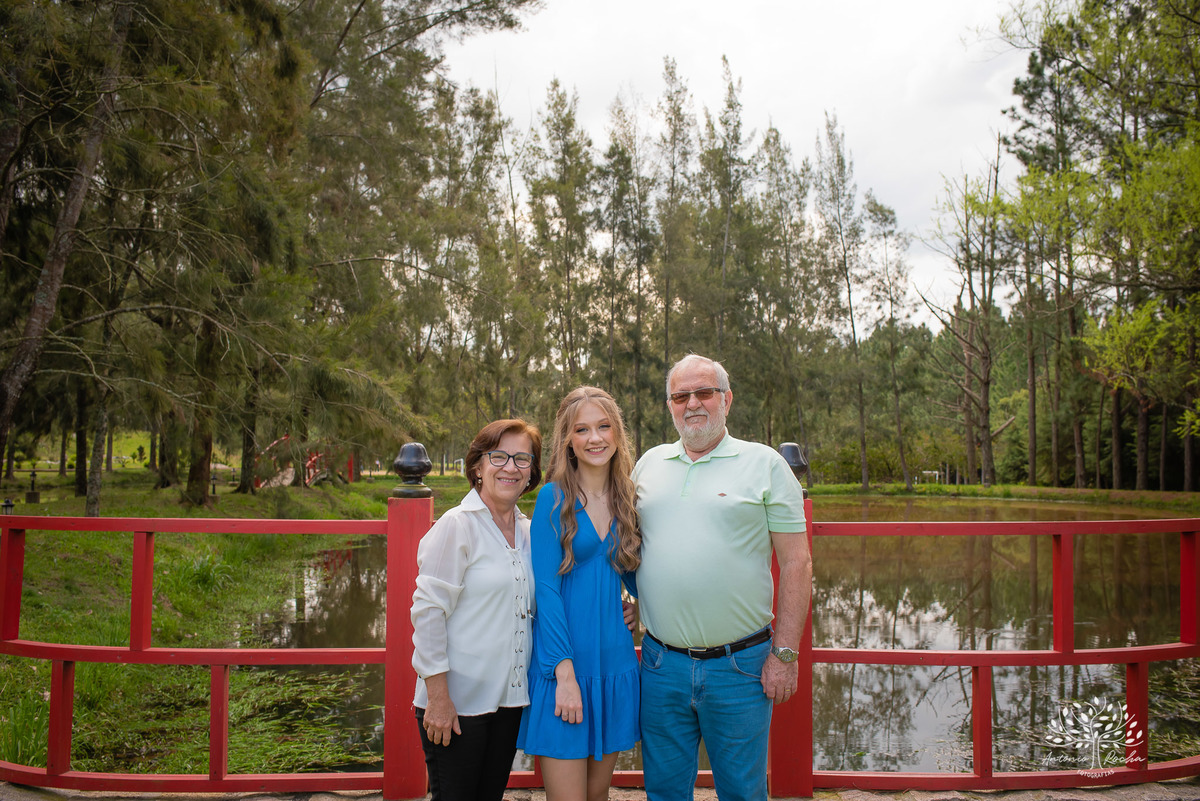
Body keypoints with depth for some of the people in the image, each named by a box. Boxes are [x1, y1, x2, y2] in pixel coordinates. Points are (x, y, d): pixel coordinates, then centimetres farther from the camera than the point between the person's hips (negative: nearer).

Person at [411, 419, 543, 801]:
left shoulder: (528, 531, 7)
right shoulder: (457, 526, -12)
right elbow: (428, 611, -14)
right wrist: (438, 697, -17)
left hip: (509, 698, 6)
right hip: (458, 701, -6)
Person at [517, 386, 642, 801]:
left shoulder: (627, 500, 7)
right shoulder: (554, 497, -8)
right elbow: (546, 588, -12)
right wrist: (566, 673, -16)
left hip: (615, 660, 5)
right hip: (564, 662, -5)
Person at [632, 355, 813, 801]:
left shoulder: (765, 464, -2)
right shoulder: (648, 464, 9)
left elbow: (796, 563, -4)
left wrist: (784, 652, -9)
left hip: (740, 664, -3)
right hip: (660, 662, 3)